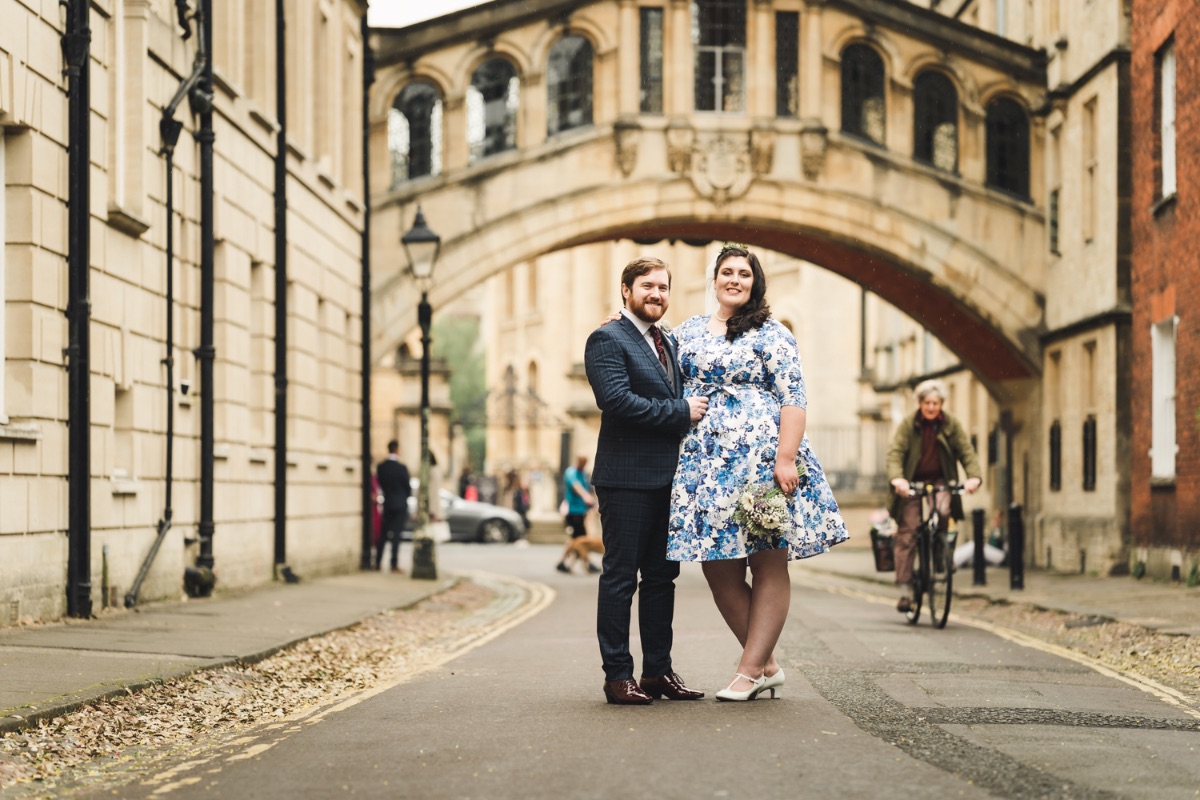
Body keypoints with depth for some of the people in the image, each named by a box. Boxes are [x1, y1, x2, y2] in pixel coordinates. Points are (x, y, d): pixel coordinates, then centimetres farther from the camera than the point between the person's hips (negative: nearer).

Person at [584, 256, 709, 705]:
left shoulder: (667, 343, 19)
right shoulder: (607, 340, -6)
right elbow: (617, 399, -19)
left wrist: (694, 412, 0)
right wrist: (681, 412, -15)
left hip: (667, 478, 8)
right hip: (627, 478, -8)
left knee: (662, 576, 10)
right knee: (621, 577, -3)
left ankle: (658, 671, 17)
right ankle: (618, 675, 1)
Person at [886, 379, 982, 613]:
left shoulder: (951, 425, -1)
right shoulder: (907, 425, -7)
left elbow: (967, 451, -6)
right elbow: (895, 453, -17)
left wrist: (974, 476, -25)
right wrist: (896, 478, -36)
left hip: (940, 481, 1)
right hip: (912, 482, -1)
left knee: (943, 512, -29)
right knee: (907, 533, -7)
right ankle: (905, 588, -4)